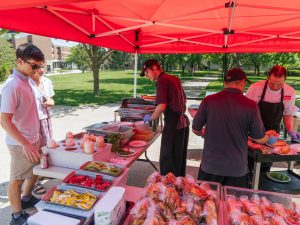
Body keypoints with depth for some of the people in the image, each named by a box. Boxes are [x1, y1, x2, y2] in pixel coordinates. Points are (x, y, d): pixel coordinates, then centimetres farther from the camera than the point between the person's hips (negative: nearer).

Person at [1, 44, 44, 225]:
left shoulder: (26, 81, 5)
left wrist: (36, 138, 14)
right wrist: (25, 144, -24)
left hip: (33, 139, 8)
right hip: (21, 144, -8)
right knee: (17, 179, 10)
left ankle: (26, 198, 46)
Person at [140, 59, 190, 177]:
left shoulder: (162, 81, -12)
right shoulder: (175, 79, 13)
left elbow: (162, 106, -21)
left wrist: (151, 117, -6)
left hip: (173, 125, -9)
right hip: (183, 122, 9)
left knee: (167, 161, 4)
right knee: (180, 159, 21)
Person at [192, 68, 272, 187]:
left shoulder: (208, 101, -11)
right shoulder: (251, 105, -12)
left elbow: (196, 129, -1)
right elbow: (259, 139, -3)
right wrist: (269, 136, 20)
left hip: (210, 167, 1)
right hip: (237, 170, 0)